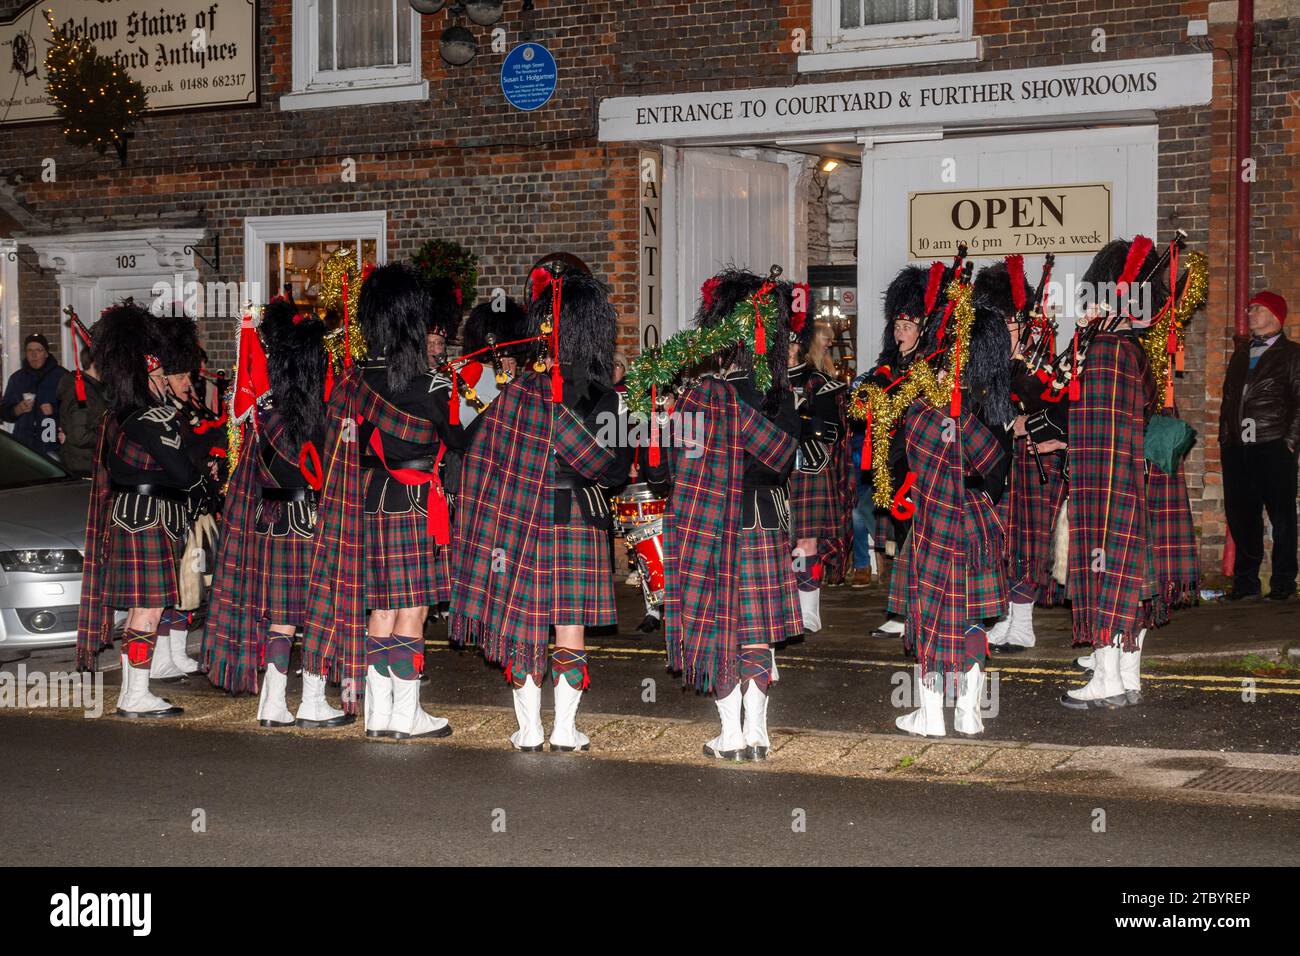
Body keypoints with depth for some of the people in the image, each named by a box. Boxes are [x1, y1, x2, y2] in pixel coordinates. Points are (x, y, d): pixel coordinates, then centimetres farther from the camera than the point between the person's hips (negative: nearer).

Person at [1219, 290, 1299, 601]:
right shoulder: (1241, 354, 20)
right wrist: (1225, 438, 13)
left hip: (1273, 447, -5)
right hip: (1237, 448, 6)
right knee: (1241, 516, 6)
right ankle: (1245, 581, 14)